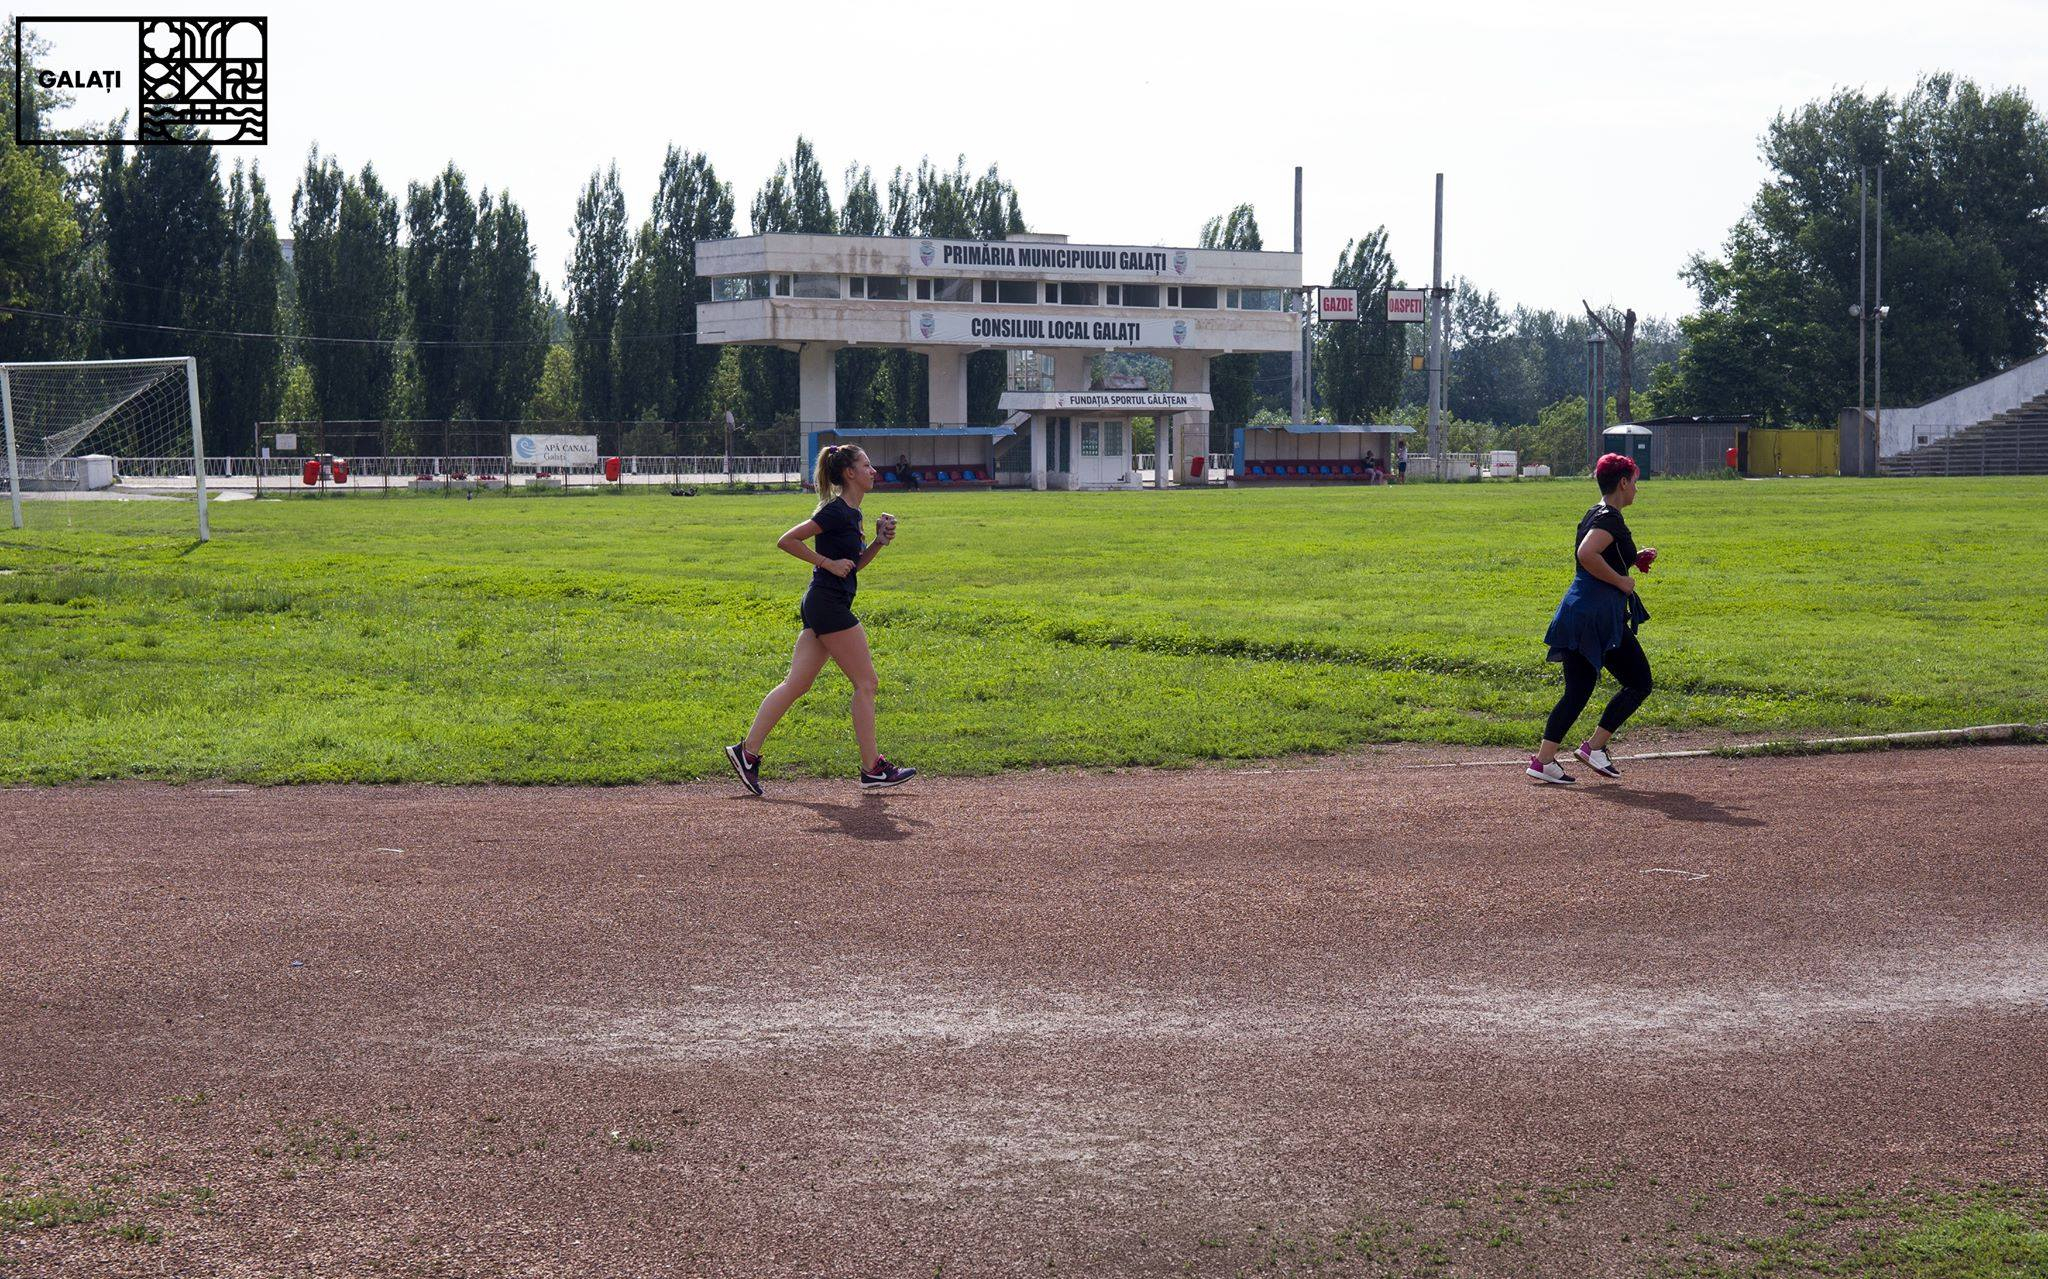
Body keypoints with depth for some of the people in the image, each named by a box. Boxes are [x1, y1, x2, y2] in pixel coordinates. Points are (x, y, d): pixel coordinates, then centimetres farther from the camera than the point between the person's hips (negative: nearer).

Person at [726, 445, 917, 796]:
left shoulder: (850, 513, 15)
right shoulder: (836, 512, -14)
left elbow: (855, 563, 25)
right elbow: (786, 541, -16)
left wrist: (879, 542, 9)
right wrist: (829, 563, -15)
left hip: (821, 607, 10)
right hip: (829, 604, -10)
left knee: (796, 684, 7)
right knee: (865, 682, -2)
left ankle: (747, 751, 5)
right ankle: (872, 769, 3)